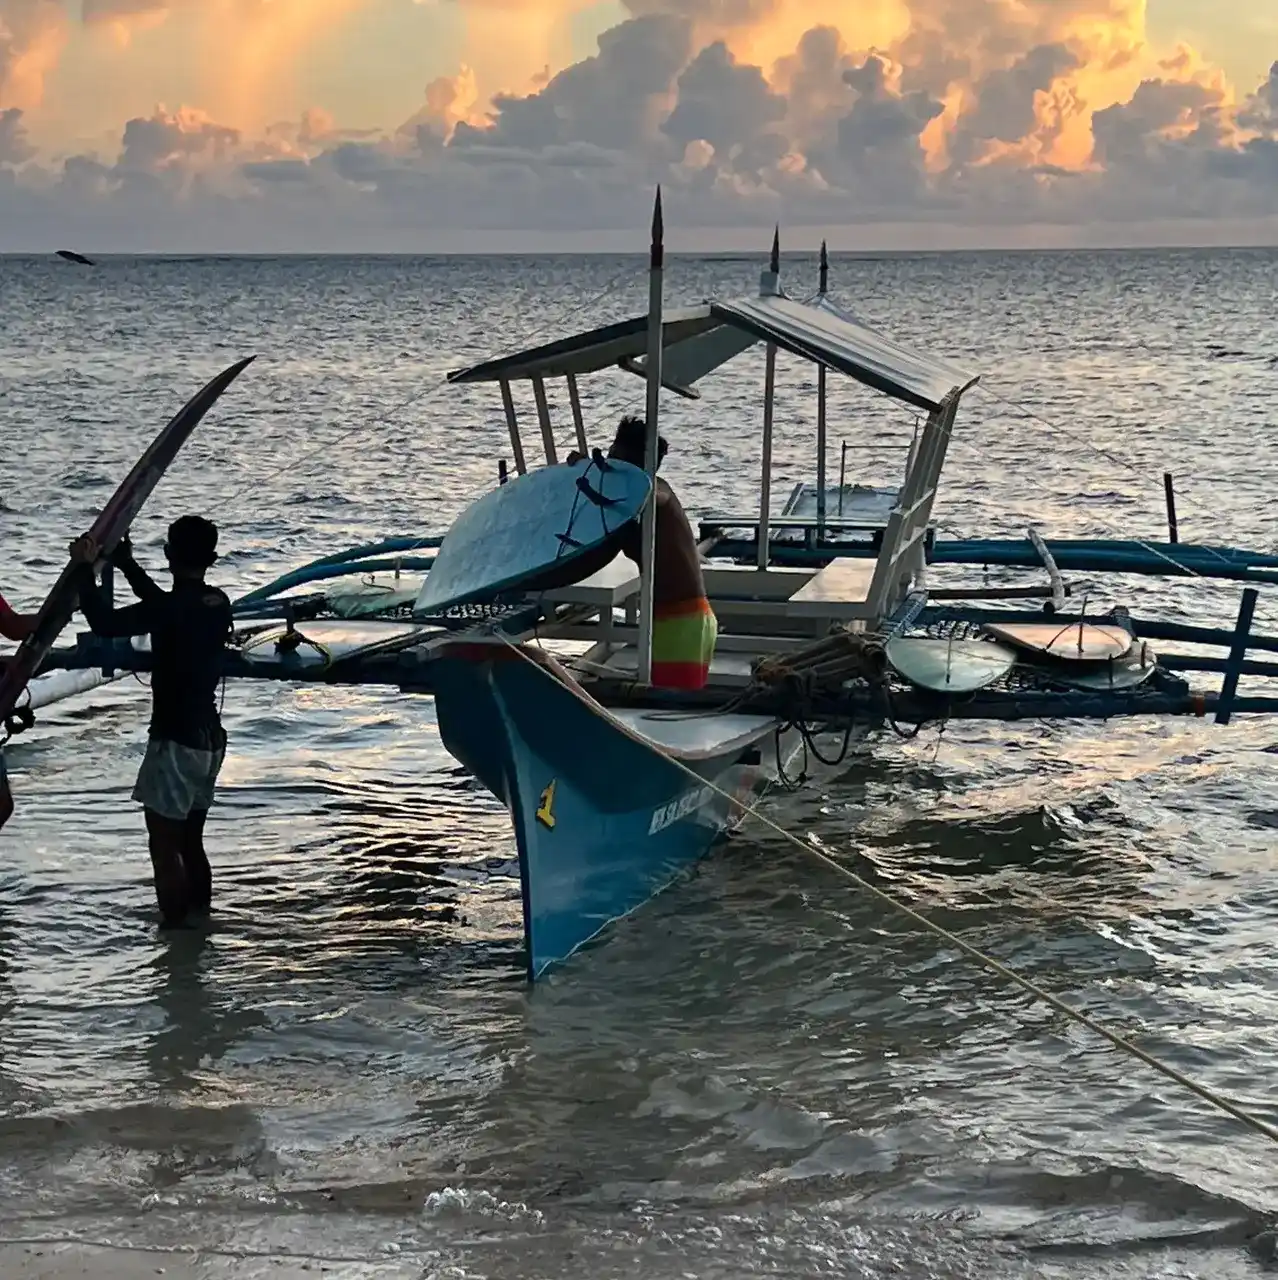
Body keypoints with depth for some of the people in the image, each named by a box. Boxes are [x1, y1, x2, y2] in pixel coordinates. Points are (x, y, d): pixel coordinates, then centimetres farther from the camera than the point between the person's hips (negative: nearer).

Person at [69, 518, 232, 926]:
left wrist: (86, 569, -12)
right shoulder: (218, 604, 6)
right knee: (190, 841, 17)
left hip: (177, 741, -8)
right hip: (210, 739, 8)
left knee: (164, 844, -3)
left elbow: (105, 624, -24)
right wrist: (126, 563, 33)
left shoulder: (173, 609, -19)